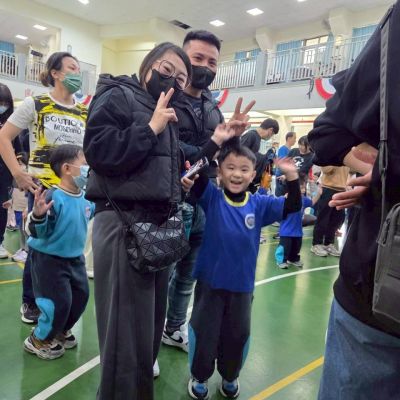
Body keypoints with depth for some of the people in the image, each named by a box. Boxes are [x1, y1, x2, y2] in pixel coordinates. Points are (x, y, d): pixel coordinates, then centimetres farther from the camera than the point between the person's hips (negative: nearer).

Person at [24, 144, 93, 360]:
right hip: (49, 258, -8)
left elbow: (96, 213, 19)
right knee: (59, 301, -4)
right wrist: (38, 215, -44)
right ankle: (38, 340, 24)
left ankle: (61, 331, 39)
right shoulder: (53, 198, -27)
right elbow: (37, 232, -26)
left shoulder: (86, 197, -3)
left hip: (75, 257, 8)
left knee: (81, 295, 13)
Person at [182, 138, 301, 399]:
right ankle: (200, 377, 40)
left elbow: (293, 206, -8)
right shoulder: (211, 198, -10)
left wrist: (292, 176, -21)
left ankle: (230, 377, 47)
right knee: (203, 334, 13)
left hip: (242, 285, 3)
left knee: (237, 336, 20)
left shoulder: (259, 204, -3)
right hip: (210, 282, -2)